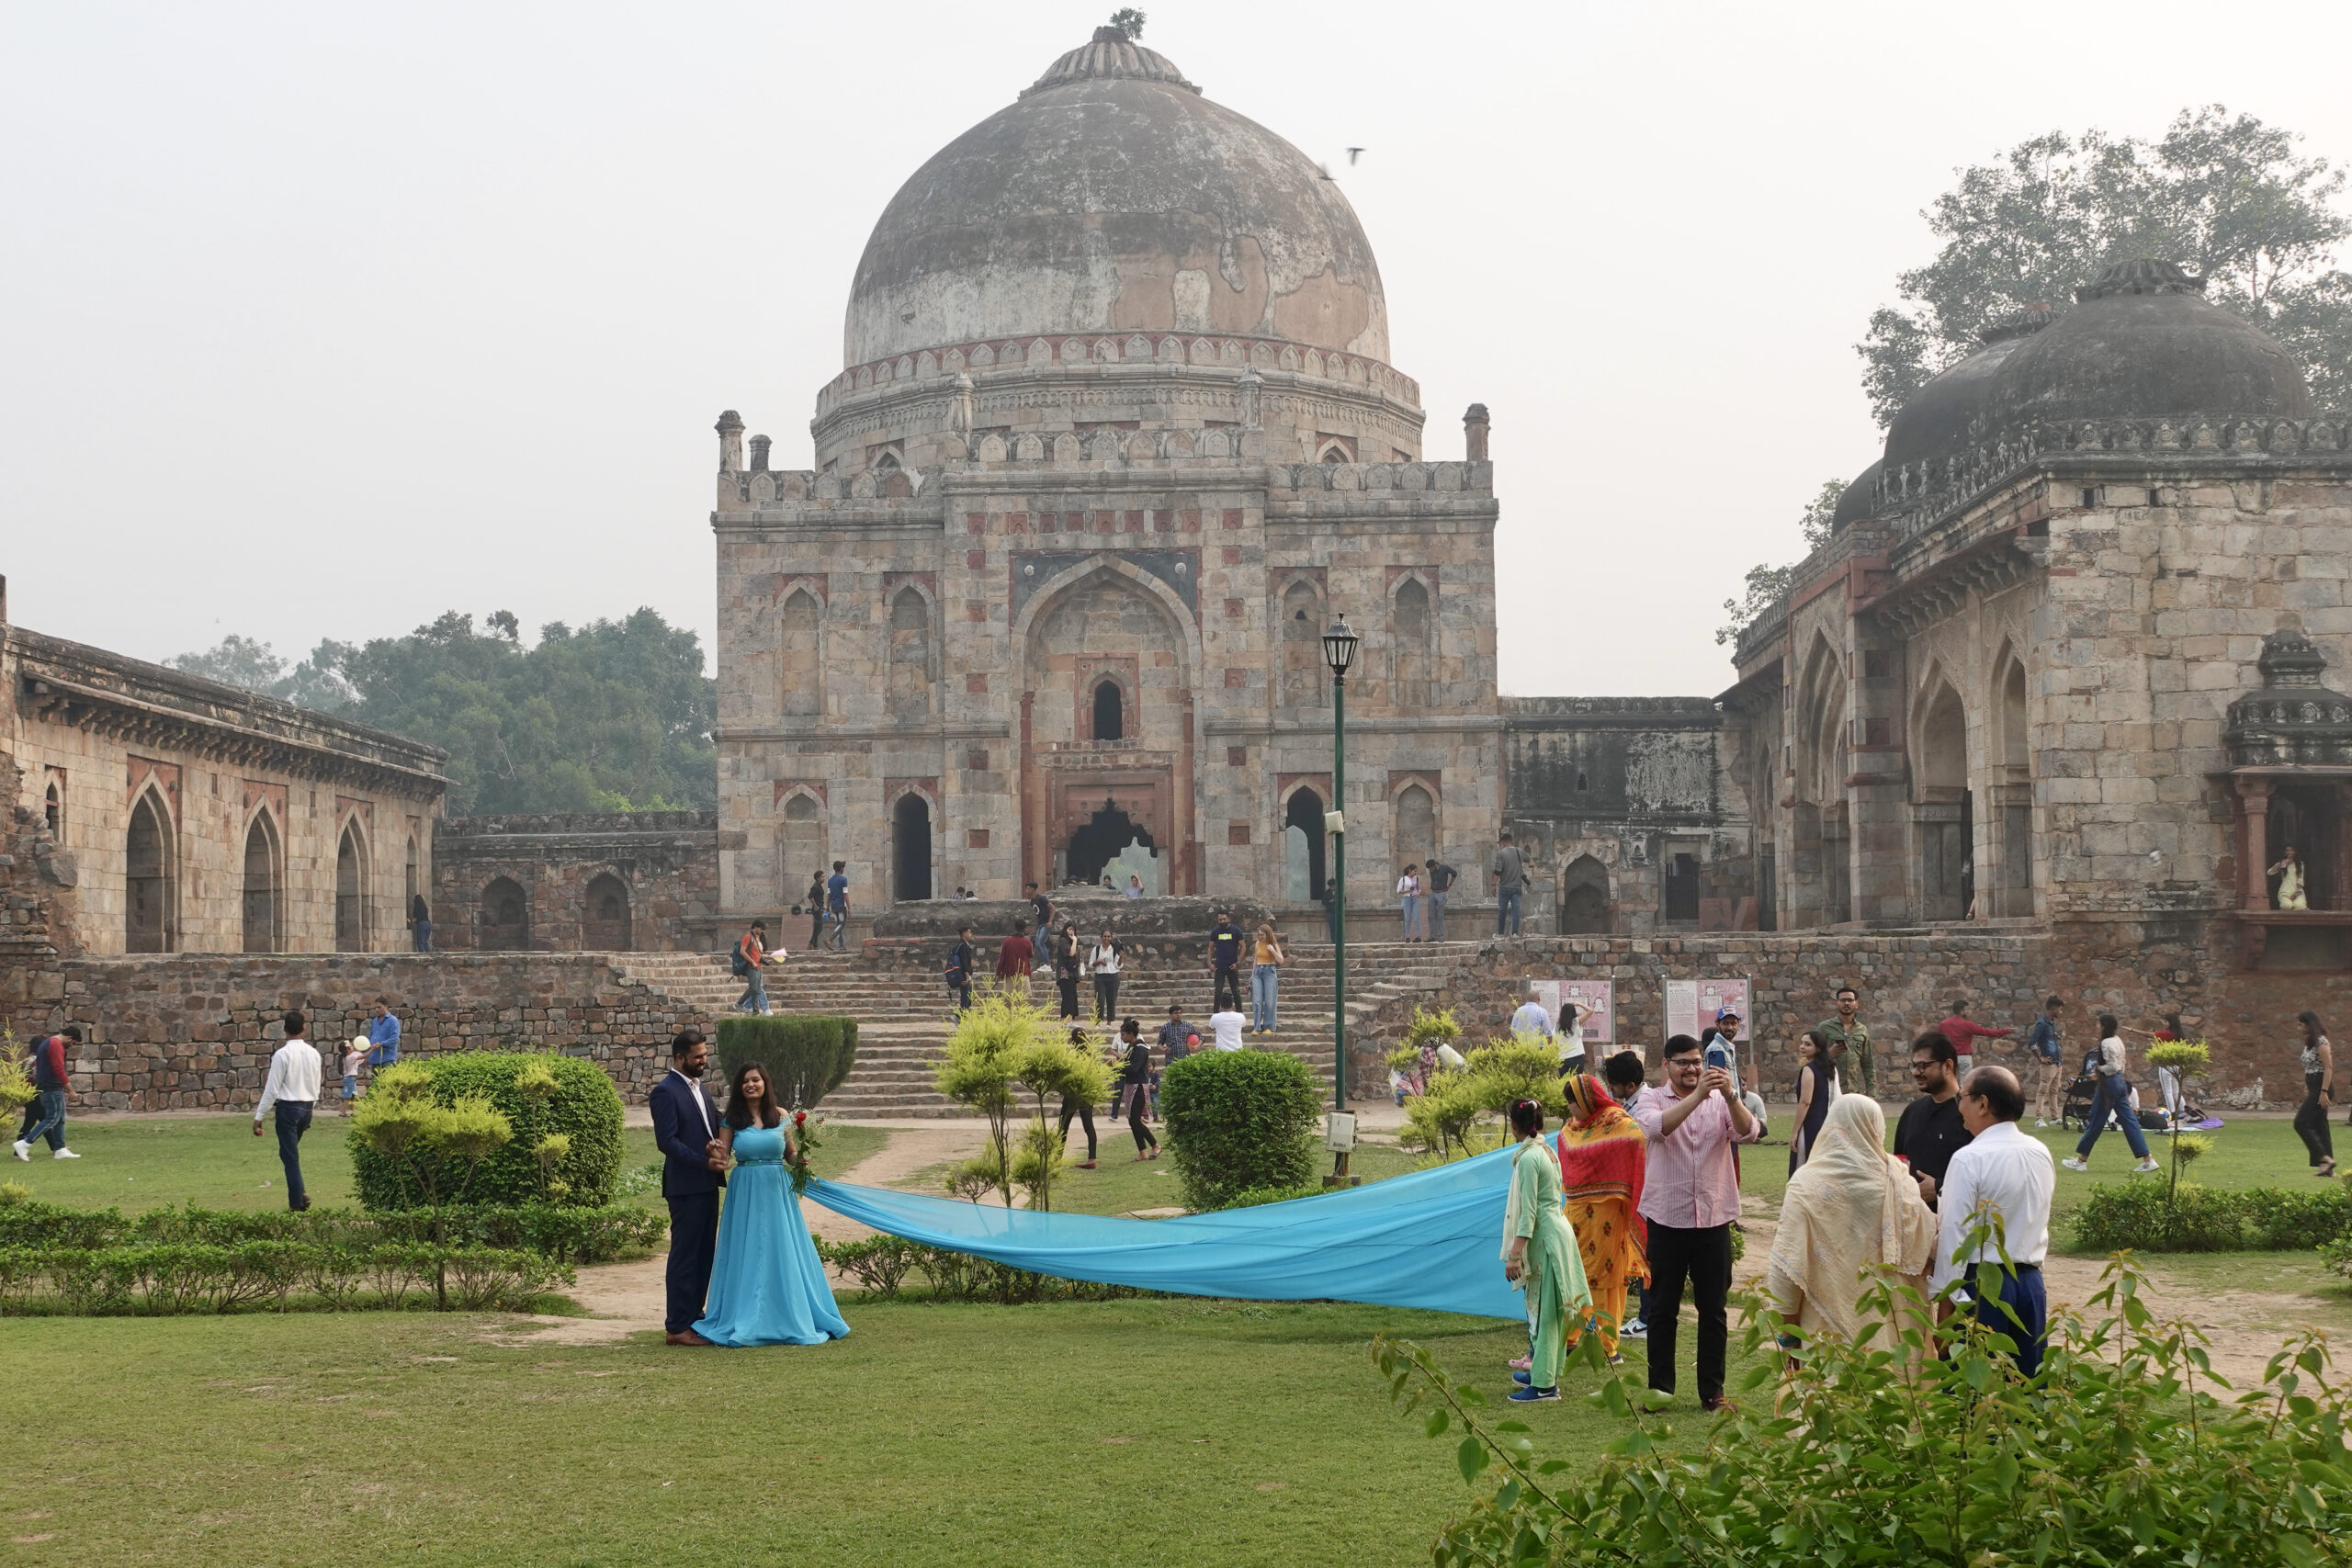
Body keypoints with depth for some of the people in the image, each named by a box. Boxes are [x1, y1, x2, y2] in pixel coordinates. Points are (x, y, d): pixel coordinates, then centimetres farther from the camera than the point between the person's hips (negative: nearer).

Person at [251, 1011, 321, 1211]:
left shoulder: (282, 1054, -12)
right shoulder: (313, 1053, 5)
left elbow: (272, 1088, -13)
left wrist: (259, 1116, -8)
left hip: (288, 1107, -5)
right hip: (307, 1106, 5)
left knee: (290, 1156, 0)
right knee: (291, 1152, 20)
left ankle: (297, 1203, -2)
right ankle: (300, 1192, 6)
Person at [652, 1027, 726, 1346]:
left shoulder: (700, 1089, 17)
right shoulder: (665, 1092, -10)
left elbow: (715, 1126, 22)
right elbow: (666, 1141, -17)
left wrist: (717, 1145, -2)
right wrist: (705, 1161, -18)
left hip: (707, 1185, 9)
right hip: (685, 1186, -9)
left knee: (704, 1254, 11)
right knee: (684, 1255, -5)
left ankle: (694, 1316, 19)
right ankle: (677, 1326, 0)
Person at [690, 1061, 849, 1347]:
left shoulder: (781, 1116, 5)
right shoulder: (731, 1120, 2)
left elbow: (792, 1153, 12)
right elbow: (722, 1157, 0)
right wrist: (716, 1155, -22)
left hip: (778, 1193, 1)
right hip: (745, 1194, 0)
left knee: (782, 1253, 2)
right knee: (747, 1255, 2)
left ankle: (788, 1318, 10)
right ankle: (746, 1320, 9)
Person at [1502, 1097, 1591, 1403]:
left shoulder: (1528, 1158, -17)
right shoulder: (1548, 1153, 11)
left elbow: (1528, 1212, -20)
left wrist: (1514, 1255, -21)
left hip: (1545, 1237, -9)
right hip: (1558, 1228, 9)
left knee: (1543, 1311, -6)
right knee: (1547, 1310, 16)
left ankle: (1544, 1384, -3)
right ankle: (1542, 1370, 25)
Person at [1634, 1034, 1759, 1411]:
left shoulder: (1720, 1101, 5)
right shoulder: (1652, 1100, 0)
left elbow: (1748, 1133, -13)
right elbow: (1657, 1126, -23)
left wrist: (1731, 1097, -30)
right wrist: (1698, 1095, -33)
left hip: (1714, 1219, 2)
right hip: (1667, 1220, -1)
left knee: (1714, 1310, 7)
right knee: (1663, 1309, 6)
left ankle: (1712, 1390, 15)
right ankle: (1660, 1388, 14)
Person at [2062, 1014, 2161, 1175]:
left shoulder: (2106, 1043, -17)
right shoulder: (2117, 1040, 12)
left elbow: (2112, 1066, -23)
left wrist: (2099, 1068, -7)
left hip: (2110, 1082, -9)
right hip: (2120, 1082, 9)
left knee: (2095, 1122, 1)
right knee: (2130, 1121, 6)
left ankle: (2081, 1160, 11)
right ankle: (2148, 1159, 1)